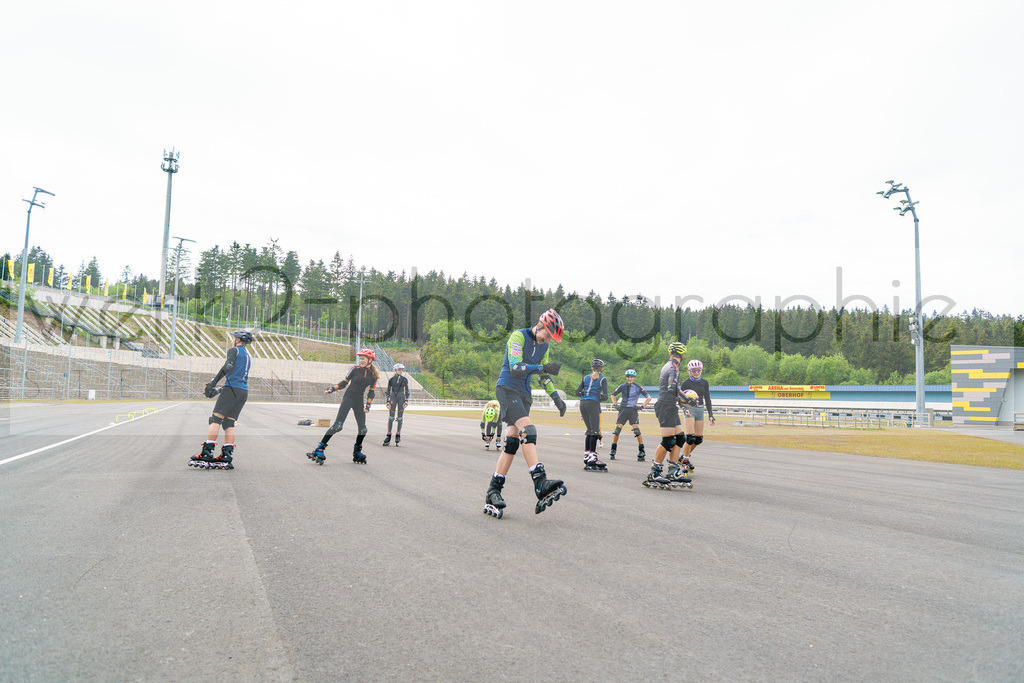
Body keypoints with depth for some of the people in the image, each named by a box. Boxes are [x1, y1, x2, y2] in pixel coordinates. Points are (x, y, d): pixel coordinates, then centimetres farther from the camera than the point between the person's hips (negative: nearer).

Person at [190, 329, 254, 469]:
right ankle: (227, 455, -2)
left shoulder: (234, 350, 2)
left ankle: (207, 452, -14)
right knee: (229, 422, 6)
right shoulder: (248, 357, 26)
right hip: (244, 391, 8)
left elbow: (228, 367, -16)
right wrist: (218, 390, 26)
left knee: (216, 419, -8)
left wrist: (213, 383, -16)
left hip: (232, 389, -8)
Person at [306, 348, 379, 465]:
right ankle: (319, 450, -11)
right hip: (348, 398, -4)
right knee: (338, 426, -14)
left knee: (363, 428, -1)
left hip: (359, 402, 4)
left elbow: (371, 392, 9)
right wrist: (332, 389, -9)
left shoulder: (373, 374, 3)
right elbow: (344, 382, 3)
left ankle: (357, 453, 19)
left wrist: (368, 405, -2)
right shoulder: (355, 369, -4)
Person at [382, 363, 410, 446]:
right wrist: (388, 401, -1)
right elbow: (387, 391, 7)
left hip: (401, 398, 0)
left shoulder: (405, 379, 5)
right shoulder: (391, 379, 5)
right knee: (391, 417, -3)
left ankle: (398, 435, 8)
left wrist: (406, 401, -1)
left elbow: (407, 391, 8)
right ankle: (388, 435, 0)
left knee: (400, 417, 1)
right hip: (393, 397, 0)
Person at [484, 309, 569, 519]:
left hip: (524, 394, 7)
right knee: (528, 430, -25)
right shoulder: (518, 336, -11)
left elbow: (544, 376, 20)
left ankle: (493, 492, 3)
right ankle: (541, 484, -33)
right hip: (507, 389, -7)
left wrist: (556, 397, 9)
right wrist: (543, 368, -32)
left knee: (512, 442, -1)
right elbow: (515, 367, -23)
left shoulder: (543, 346, 12)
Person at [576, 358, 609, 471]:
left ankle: (586, 456, 14)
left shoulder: (586, 377, 17)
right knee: (595, 431, -5)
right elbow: (605, 396, -3)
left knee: (590, 430, 14)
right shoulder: (603, 379, 5)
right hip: (593, 404, -5)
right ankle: (592, 458, -12)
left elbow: (577, 392, 9)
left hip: (582, 403, 5)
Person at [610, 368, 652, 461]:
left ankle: (642, 452, -5)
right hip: (623, 409, 2)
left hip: (633, 409, -2)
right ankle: (613, 450, 11)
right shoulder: (622, 386, 6)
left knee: (636, 430, -13)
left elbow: (648, 398, 7)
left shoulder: (638, 387, 1)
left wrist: (642, 406, -2)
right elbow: (613, 395, 19)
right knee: (617, 429, -3)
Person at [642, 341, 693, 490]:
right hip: (666, 406, -10)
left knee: (679, 438, 8)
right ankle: (654, 472, -7)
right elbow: (672, 388, -25)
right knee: (668, 441, -10)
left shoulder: (667, 366, 18)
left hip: (670, 407, 10)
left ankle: (673, 471, 10)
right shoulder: (673, 367, -12)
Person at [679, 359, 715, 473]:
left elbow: (707, 399, 10)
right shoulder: (686, 382, -4)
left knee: (699, 439, 3)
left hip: (700, 411, 5)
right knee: (690, 438, -15)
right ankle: (685, 461, 2)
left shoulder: (704, 382, 8)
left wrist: (710, 415, 4)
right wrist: (684, 409, -21)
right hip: (689, 410, -5)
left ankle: (685, 456, 24)